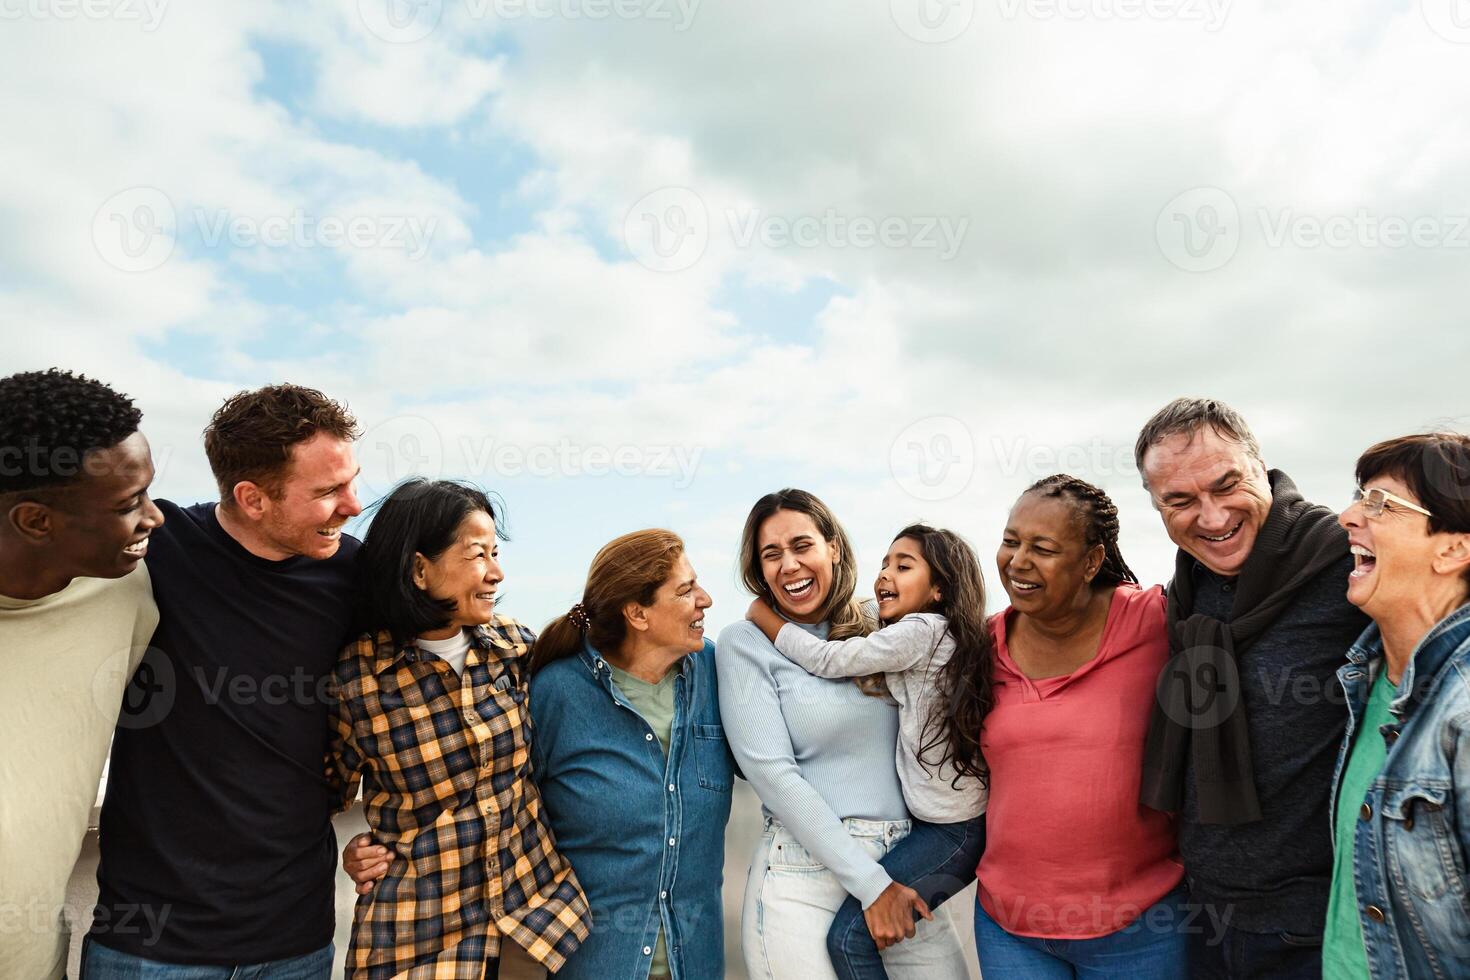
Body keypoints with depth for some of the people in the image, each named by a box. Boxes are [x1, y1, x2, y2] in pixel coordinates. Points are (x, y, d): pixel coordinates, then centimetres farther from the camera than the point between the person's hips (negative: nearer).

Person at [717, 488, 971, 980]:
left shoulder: (874, 634, 7)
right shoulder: (745, 642, -6)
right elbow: (773, 774, -12)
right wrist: (870, 884, -13)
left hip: (902, 866, 4)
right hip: (804, 873, -4)